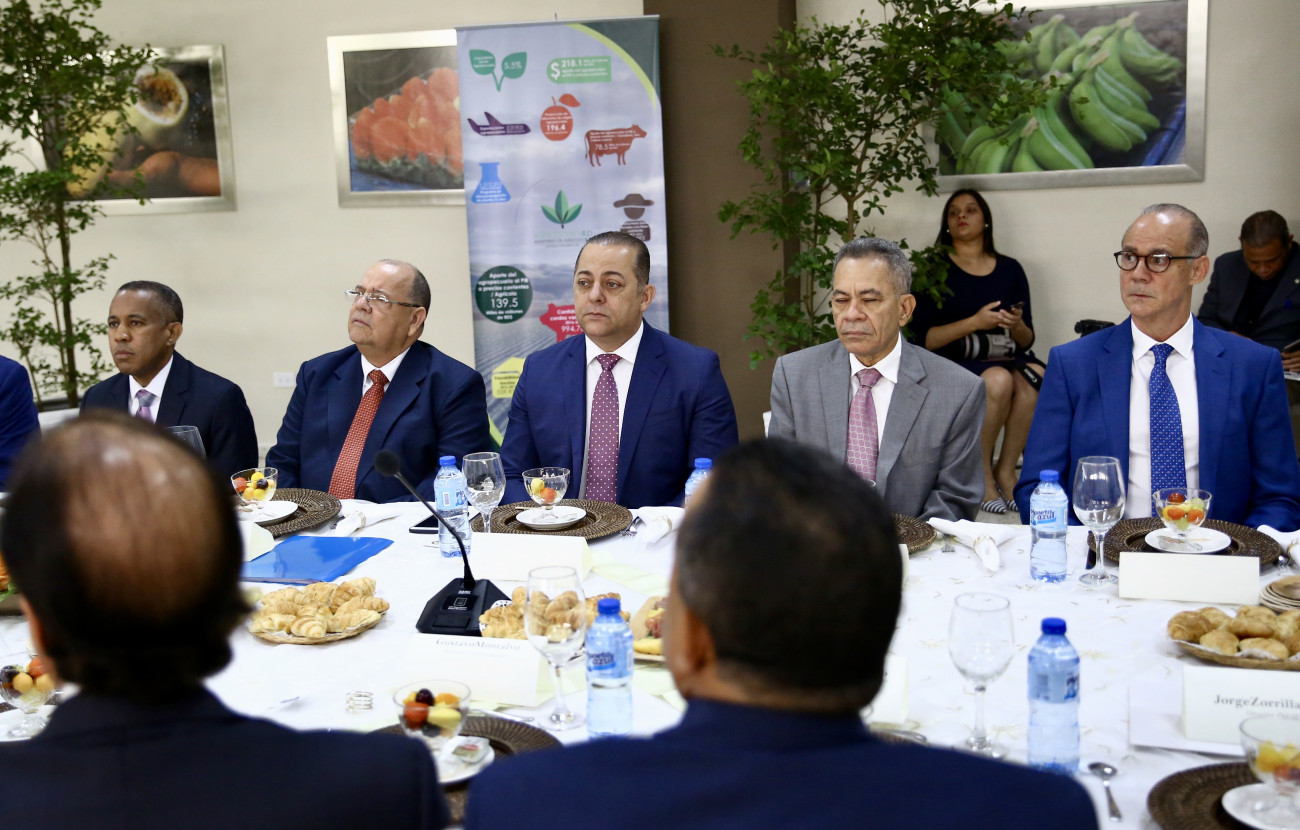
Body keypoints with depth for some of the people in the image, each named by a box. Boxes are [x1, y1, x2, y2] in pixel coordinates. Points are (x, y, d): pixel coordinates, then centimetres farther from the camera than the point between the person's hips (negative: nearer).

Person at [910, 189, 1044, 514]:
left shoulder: (1010, 269, 16)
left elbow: (1026, 341, 16)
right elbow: (923, 339, -4)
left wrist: (1017, 325, -7)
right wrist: (975, 322, -14)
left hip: (1005, 359, 3)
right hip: (954, 364, -3)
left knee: (1034, 377, -30)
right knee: (998, 379, -34)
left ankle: (1005, 471, -17)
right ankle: (981, 475, -17)